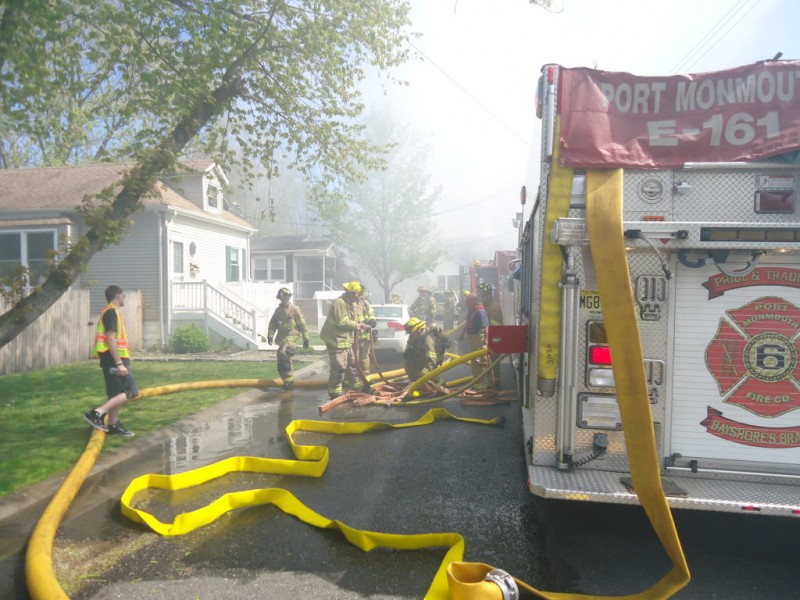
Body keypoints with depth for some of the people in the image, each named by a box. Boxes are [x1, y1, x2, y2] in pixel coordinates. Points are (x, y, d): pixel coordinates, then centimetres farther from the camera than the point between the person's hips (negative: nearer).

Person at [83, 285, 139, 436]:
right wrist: (119, 363, -24)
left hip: (113, 359, 10)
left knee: (117, 393, 13)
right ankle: (97, 413, -15)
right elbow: (110, 339, -21)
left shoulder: (110, 312, 18)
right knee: (131, 391, -11)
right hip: (114, 358, -10)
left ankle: (113, 425, 17)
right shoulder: (111, 312, -13)